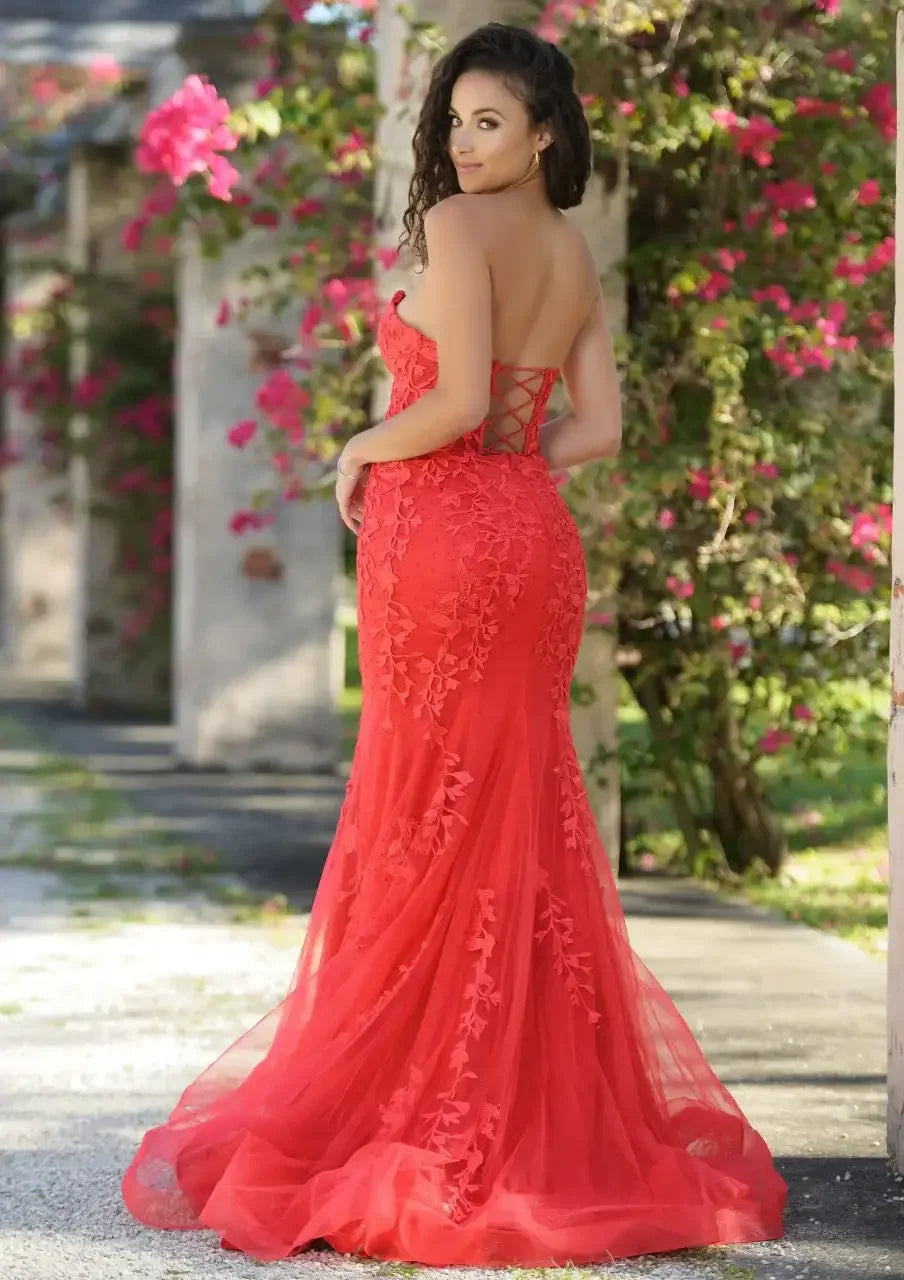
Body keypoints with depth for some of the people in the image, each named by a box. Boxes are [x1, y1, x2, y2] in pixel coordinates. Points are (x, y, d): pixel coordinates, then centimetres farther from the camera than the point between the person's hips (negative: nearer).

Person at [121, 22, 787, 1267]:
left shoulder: (457, 226, -11)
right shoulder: (578, 258, 11)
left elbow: (461, 399, -20)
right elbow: (597, 429, 9)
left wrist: (364, 450, -5)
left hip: (435, 539, -7)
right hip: (532, 542, 7)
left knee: (425, 824, 0)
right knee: (522, 821, 11)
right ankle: (551, 1107, 16)